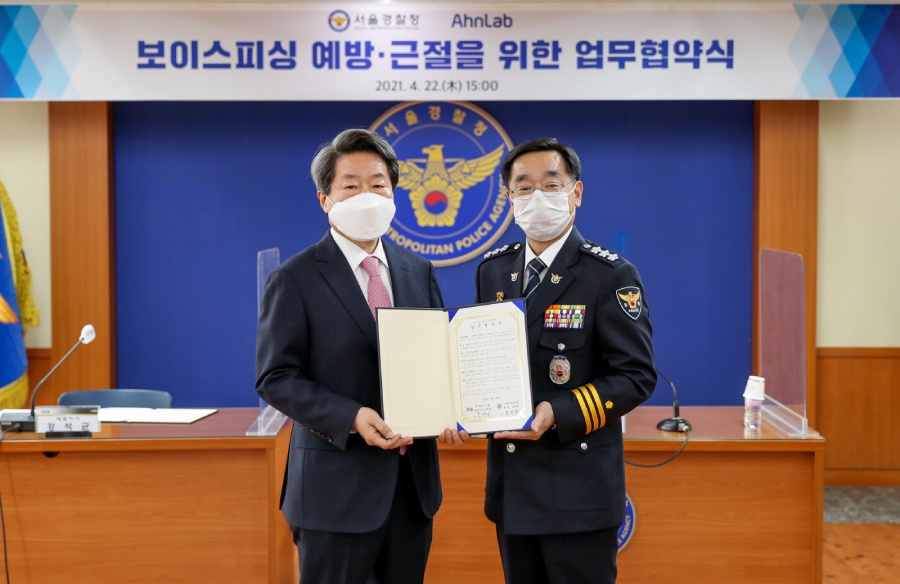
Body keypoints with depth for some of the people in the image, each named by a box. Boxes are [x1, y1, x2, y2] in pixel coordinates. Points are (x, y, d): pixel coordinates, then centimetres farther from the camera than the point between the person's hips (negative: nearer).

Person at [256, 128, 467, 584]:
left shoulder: (418, 272, 10)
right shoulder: (295, 279, -7)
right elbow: (276, 378, -10)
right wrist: (350, 418, -24)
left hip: (414, 481, 5)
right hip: (338, 486, -5)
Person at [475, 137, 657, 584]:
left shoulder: (610, 277, -9)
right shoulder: (493, 270, 9)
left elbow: (637, 376, -12)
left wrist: (559, 413, -23)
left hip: (579, 491, -5)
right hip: (510, 486, 6)